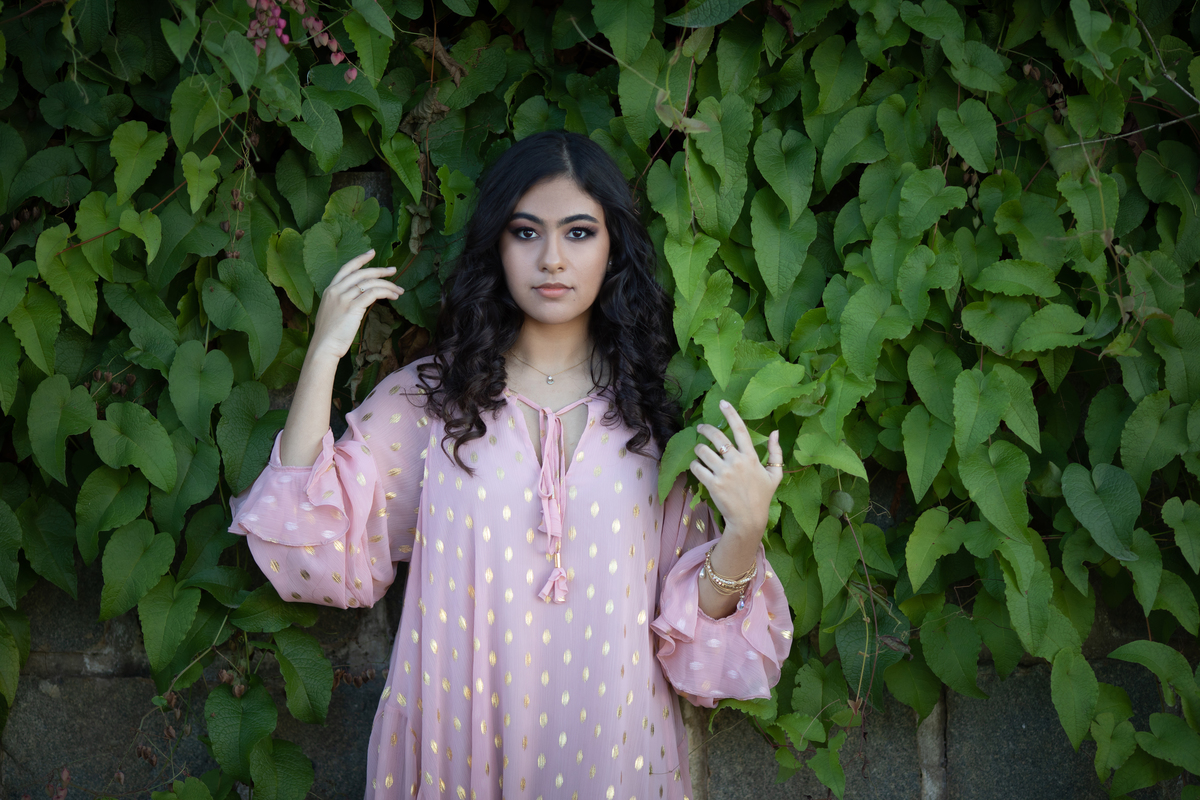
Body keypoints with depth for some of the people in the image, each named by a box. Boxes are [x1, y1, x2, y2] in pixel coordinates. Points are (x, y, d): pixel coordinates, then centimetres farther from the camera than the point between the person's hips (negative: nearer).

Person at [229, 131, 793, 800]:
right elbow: (319, 554, -14)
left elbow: (697, 630, -1)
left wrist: (745, 531, -20)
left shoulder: (652, 410, -1)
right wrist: (324, 355, -15)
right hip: (459, 743, 0)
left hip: (609, 746, 1)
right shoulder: (426, 399, -2)